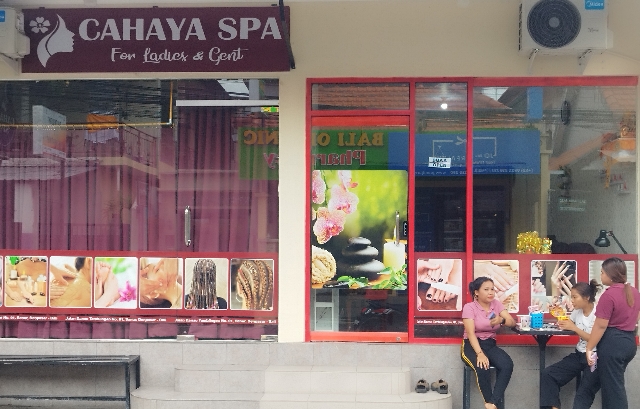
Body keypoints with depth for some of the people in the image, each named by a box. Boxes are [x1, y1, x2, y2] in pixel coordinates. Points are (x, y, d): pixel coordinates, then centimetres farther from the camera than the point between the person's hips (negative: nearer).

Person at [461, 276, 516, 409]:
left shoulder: (496, 304, 7)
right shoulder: (469, 307, -7)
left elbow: (512, 323, -3)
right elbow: (471, 333, -17)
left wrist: (501, 320, -27)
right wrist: (479, 353, -32)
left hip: (490, 344, 4)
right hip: (472, 345, -4)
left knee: (507, 365, -28)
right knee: (482, 367, -37)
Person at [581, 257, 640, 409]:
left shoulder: (609, 295, -17)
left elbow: (601, 326, -18)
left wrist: (589, 348, -12)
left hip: (612, 343, -8)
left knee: (612, 387, -1)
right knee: (616, 384, 20)